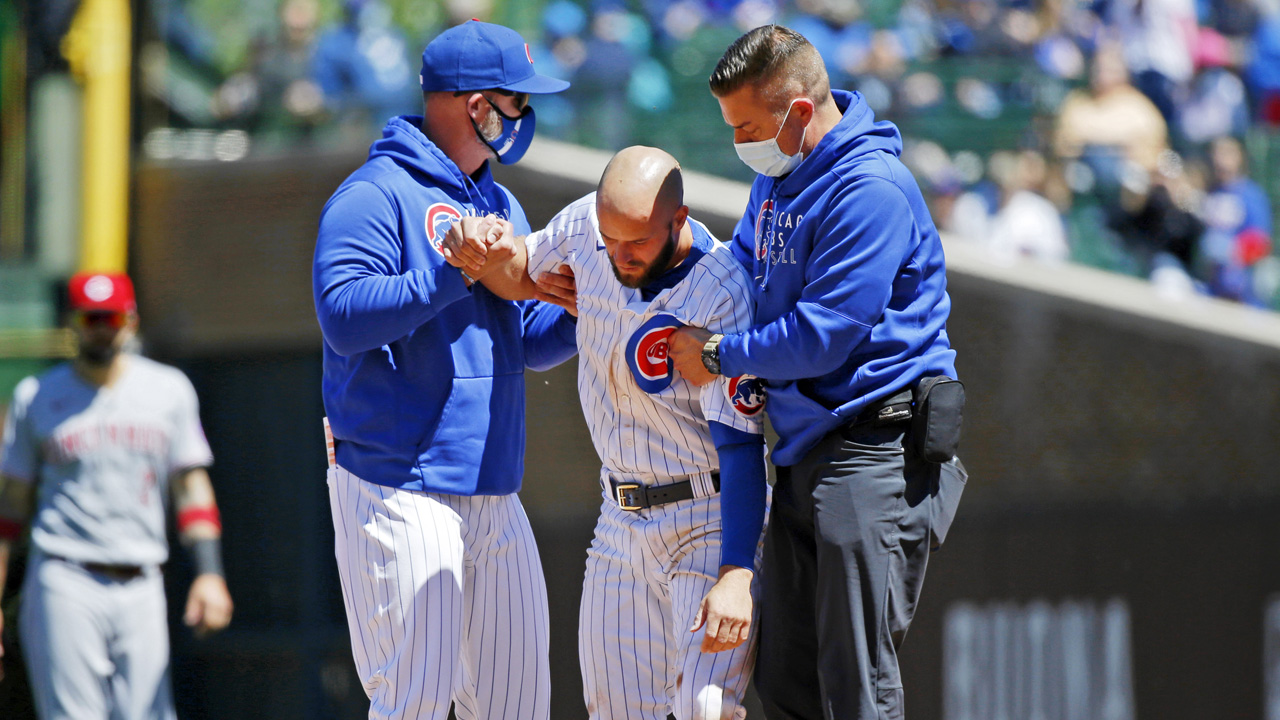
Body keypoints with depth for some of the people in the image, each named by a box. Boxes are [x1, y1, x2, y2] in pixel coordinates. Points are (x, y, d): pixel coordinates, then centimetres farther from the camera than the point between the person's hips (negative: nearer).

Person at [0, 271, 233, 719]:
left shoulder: (169, 390, 12)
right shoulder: (37, 397, 8)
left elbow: (192, 484, 11)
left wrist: (209, 572, -1)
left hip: (141, 589, 2)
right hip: (64, 583, -2)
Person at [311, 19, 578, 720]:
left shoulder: (501, 206, 20)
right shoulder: (376, 196, -8)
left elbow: (527, 343, 23)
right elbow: (343, 314, -21)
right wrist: (456, 272, -24)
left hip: (493, 497, 8)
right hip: (399, 496, -8)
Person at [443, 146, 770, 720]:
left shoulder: (722, 297, -25)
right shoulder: (586, 225, -6)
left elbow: (741, 445, -27)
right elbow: (522, 274, 16)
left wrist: (736, 575, -36)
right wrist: (481, 250, -9)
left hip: (711, 519, -6)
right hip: (621, 521, 6)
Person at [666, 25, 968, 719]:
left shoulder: (870, 188, -18)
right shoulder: (777, 175, 12)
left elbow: (822, 336, -20)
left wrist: (718, 357, -8)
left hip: (873, 454, -10)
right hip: (803, 454, 10)